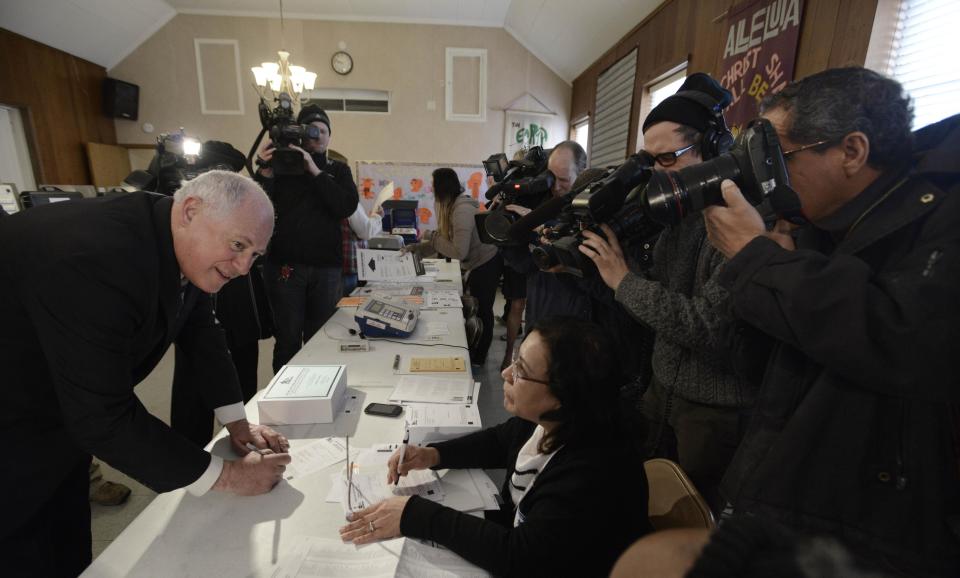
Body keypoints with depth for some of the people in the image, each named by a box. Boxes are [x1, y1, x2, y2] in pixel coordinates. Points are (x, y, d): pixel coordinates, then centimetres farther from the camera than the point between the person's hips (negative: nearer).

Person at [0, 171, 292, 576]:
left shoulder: (186, 248, -12)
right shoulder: (97, 256, -38)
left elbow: (202, 331, 1)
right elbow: (104, 417, -36)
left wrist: (238, 424, 1)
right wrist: (226, 477, -28)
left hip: (67, 413, 7)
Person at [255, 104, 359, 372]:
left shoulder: (338, 170, 12)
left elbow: (347, 207, -7)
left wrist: (315, 171, -14)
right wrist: (265, 172, -17)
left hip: (327, 268, 1)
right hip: (286, 265, -1)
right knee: (288, 340, 3)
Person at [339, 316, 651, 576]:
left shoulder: (594, 471, -34)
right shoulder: (544, 420, -13)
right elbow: (499, 441, 6)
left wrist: (415, 515, -31)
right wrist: (434, 454, -9)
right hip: (516, 534, 6)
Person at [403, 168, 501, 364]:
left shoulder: (462, 210, -28)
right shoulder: (452, 205, 2)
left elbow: (459, 252, -30)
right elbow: (446, 239, 4)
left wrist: (431, 236, -20)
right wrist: (417, 247, -5)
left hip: (486, 264, -9)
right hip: (479, 263, 9)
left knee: (482, 311, 5)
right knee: (477, 309, 18)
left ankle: (477, 359, 22)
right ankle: (475, 354, 34)